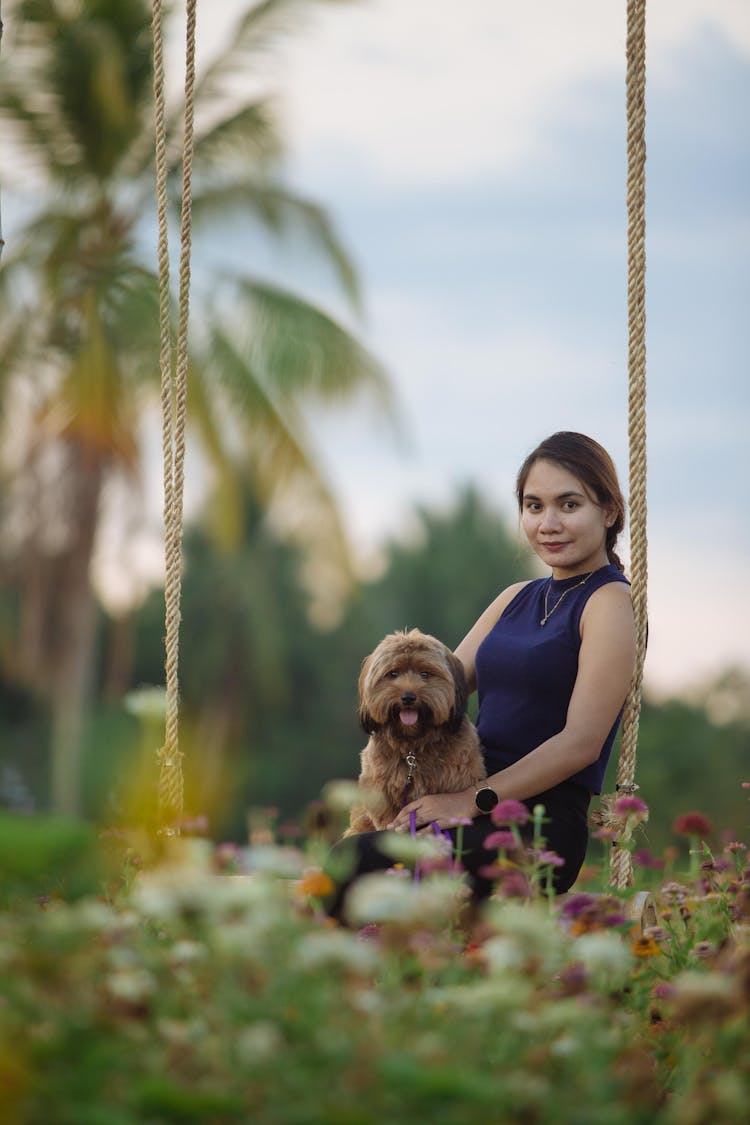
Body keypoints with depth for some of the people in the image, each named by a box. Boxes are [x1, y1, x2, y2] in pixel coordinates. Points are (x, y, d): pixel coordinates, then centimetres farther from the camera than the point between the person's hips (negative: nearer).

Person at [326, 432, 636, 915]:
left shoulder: (610, 603, -3)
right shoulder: (517, 599, 21)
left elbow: (581, 743, -12)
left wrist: (474, 801, -15)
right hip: (483, 811, 7)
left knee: (353, 863, -29)